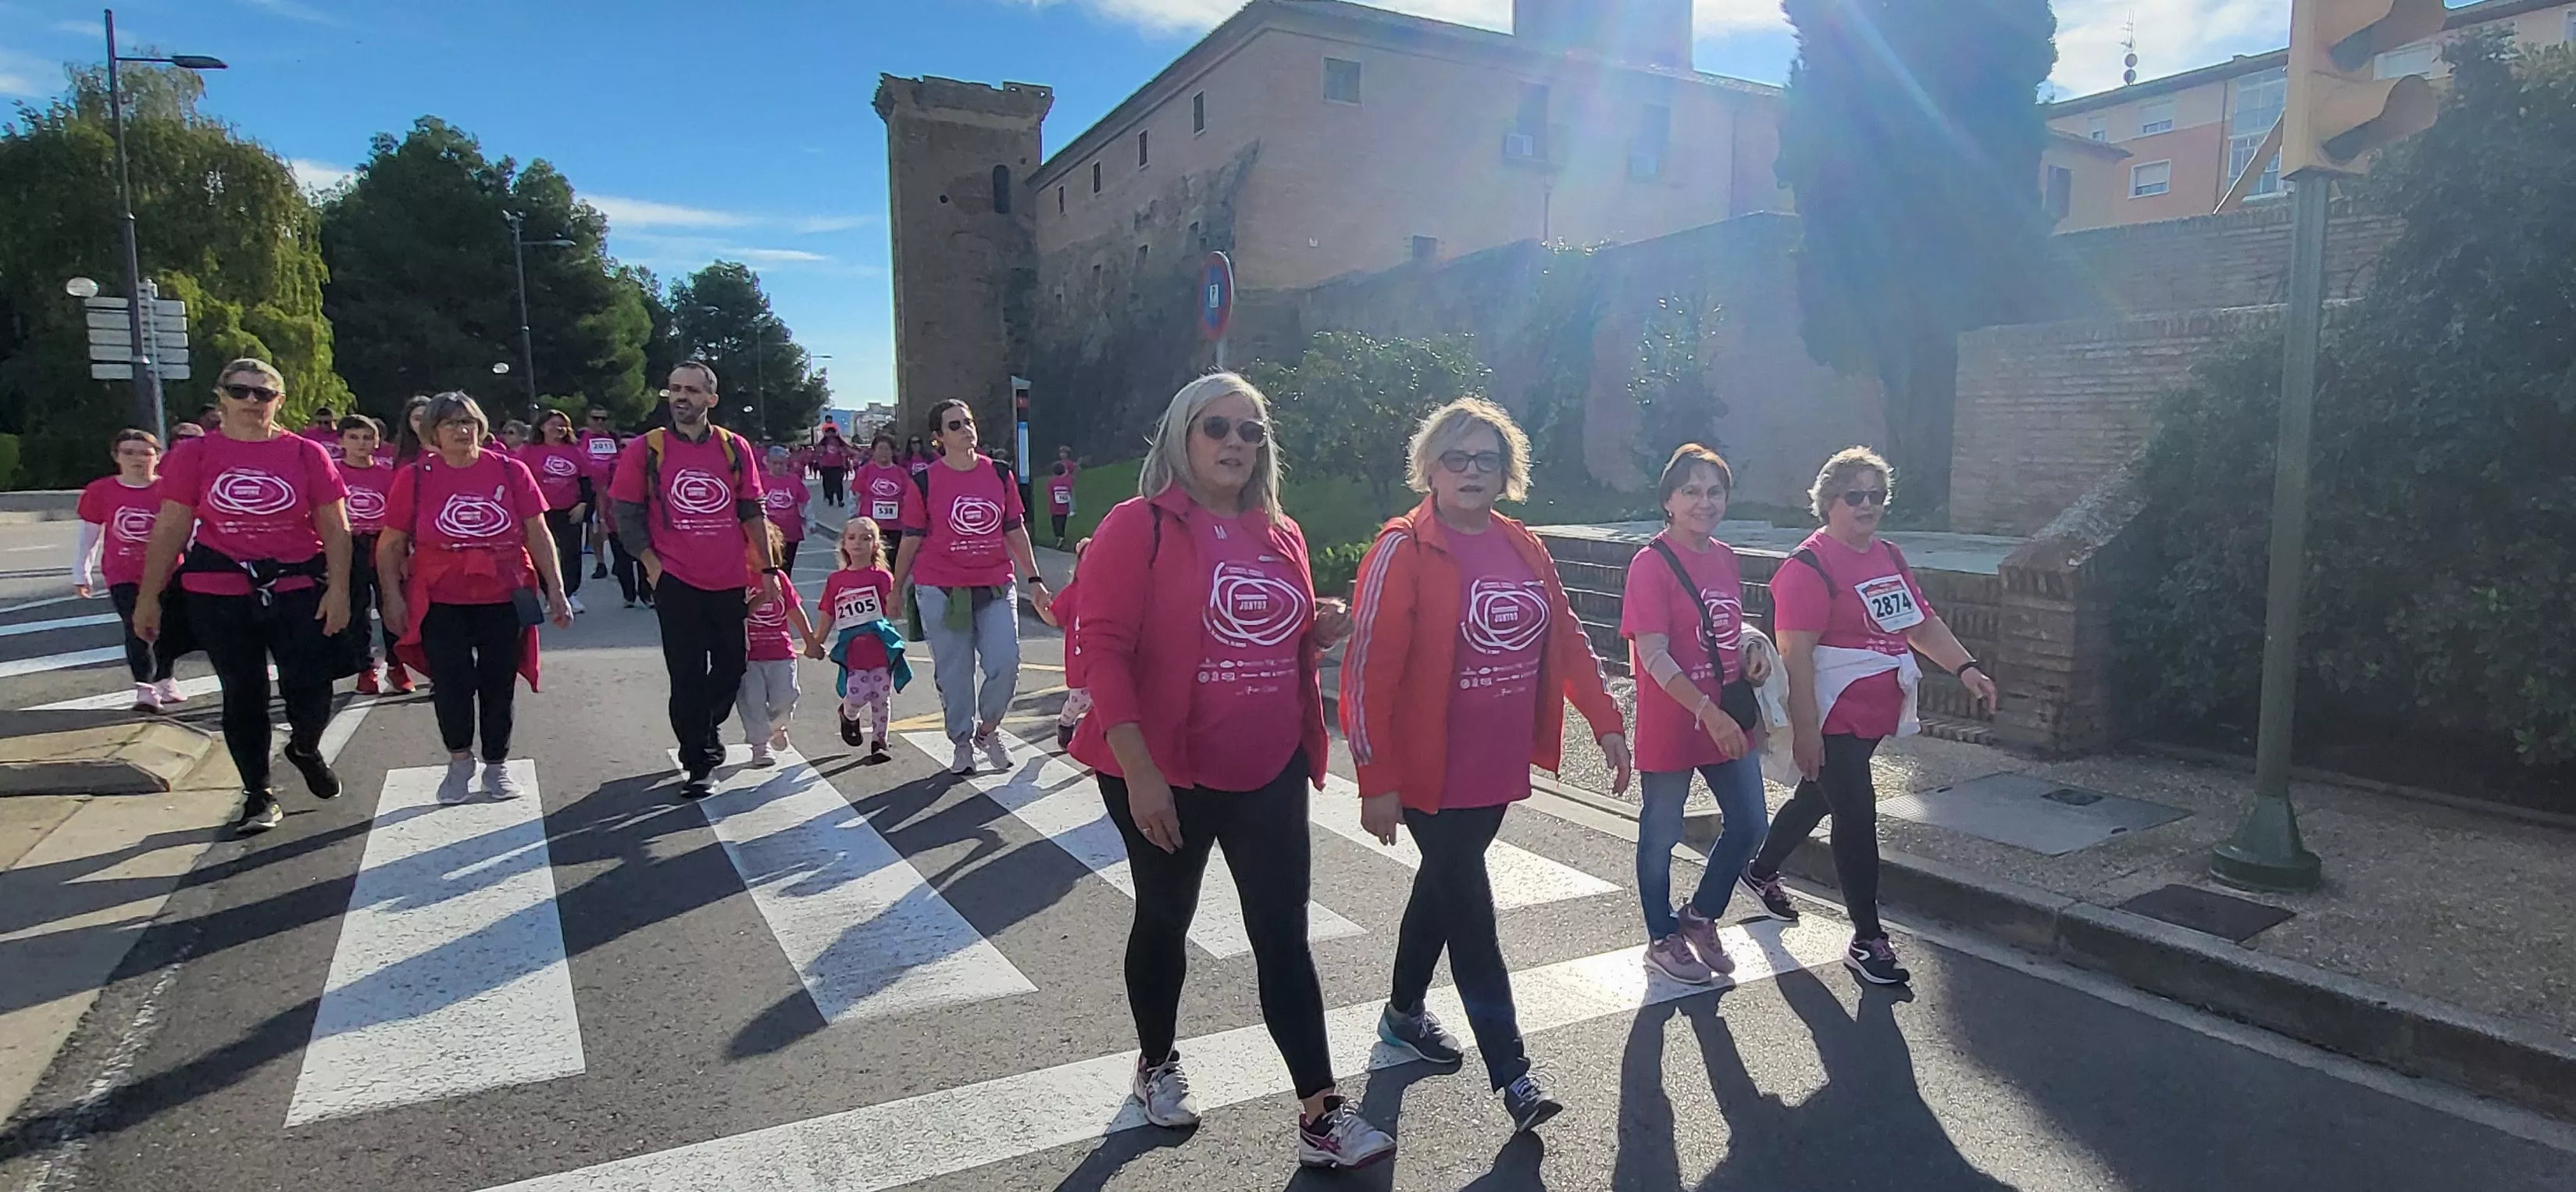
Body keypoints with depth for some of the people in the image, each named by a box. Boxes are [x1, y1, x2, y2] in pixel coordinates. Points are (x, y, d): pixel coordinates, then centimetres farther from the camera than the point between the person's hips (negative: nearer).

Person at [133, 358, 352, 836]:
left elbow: (335, 527, 2)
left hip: (299, 590, 0)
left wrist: (338, 588, -6)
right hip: (219, 596, 0)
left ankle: (305, 748, 32)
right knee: (243, 694, 8)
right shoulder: (196, 455, 1)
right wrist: (148, 597, 4)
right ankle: (258, 794, 21)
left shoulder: (307, 454, 0)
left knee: (312, 693, -2)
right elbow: (169, 529, 4)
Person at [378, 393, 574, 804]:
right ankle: (459, 760, 22)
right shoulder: (414, 477, -1)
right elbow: (391, 545, 4)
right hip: (441, 603, 0)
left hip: (504, 600, 1)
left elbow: (538, 534, 1)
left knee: (499, 684, 7)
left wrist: (555, 590, -2)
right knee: (452, 683, -2)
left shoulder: (511, 471, -1)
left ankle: (497, 765, 24)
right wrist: (393, 596, -3)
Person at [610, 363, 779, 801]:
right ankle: (696, 764, 13)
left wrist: (767, 568, 4)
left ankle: (709, 725, 40)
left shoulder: (735, 448, 4)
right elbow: (627, 515, 1)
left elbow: (752, 512, 8)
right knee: (688, 675, 2)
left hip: (730, 580, 3)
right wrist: (651, 564, -9)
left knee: (731, 667, 12)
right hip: (677, 581, -2)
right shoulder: (645, 449, -2)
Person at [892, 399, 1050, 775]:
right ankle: (962, 742, 24)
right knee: (954, 674, 5)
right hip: (941, 590, -2)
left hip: (996, 587, 2)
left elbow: (1015, 531, 9)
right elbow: (911, 540, 4)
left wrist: (1034, 578, 6)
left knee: (1005, 665, -6)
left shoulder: (999, 475, 5)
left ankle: (988, 729, 20)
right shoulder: (924, 483, -3)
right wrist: (896, 589, 8)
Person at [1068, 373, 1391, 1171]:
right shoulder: (1139, 525, -11)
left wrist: (1322, 634, -4)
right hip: (1166, 776, -4)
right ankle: (1156, 1066, 40)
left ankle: (1320, 1113, 13)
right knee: (1165, 922, 16)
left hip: (1271, 773, 4)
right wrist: (1138, 772, -22)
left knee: (1284, 935, 5)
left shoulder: (1282, 535, 7)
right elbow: (1103, 648, -17)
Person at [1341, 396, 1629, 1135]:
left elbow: (1567, 638, 12)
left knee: (1444, 886, 21)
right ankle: (1511, 1072, 7)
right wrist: (1376, 781, -19)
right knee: (1470, 909, -2)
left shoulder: (1523, 548, 5)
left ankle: (1405, 1012, 42)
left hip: (1497, 768, 7)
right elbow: (1370, 669, -18)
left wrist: (1606, 719, 4)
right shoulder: (1403, 551, -15)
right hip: (1431, 772, -7)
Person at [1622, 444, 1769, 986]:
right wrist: (1708, 712, -25)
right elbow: (1654, 656, -20)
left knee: (1748, 826, 14)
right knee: (1661, 836, 9)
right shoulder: (1652, 563, -15)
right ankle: (1663, 939, 28)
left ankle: (1700, 917, 36)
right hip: (1670, 725, -7)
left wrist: (1749, 657, 1)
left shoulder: (1725, 558, 7)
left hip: (1729, 721, 7)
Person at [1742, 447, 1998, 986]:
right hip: (1832, 720, -9)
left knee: (1816, 798, 23)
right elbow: (1796, 653, -21)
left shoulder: (1889, 557, 11)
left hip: (1874, 716, 9)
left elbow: (1923, 623, 15)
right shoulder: (1809, 566, -17)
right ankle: (1867, 939, 6)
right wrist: (1805, 729, -25)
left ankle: (1761, 871, 46)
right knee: (1857, 818, -6)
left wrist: (1966, 668, 0)